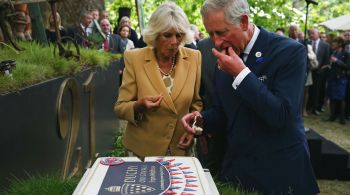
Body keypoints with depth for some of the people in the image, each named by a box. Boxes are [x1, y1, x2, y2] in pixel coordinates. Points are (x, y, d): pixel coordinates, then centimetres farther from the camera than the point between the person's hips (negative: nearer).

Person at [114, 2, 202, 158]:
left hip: (180, 148, 2)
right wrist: (139, 106, -28)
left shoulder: (194, 58, -7)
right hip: (142, 149, -2)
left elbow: (197, 102, 5)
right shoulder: (134, 59, -13)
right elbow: (120, 107, -9)